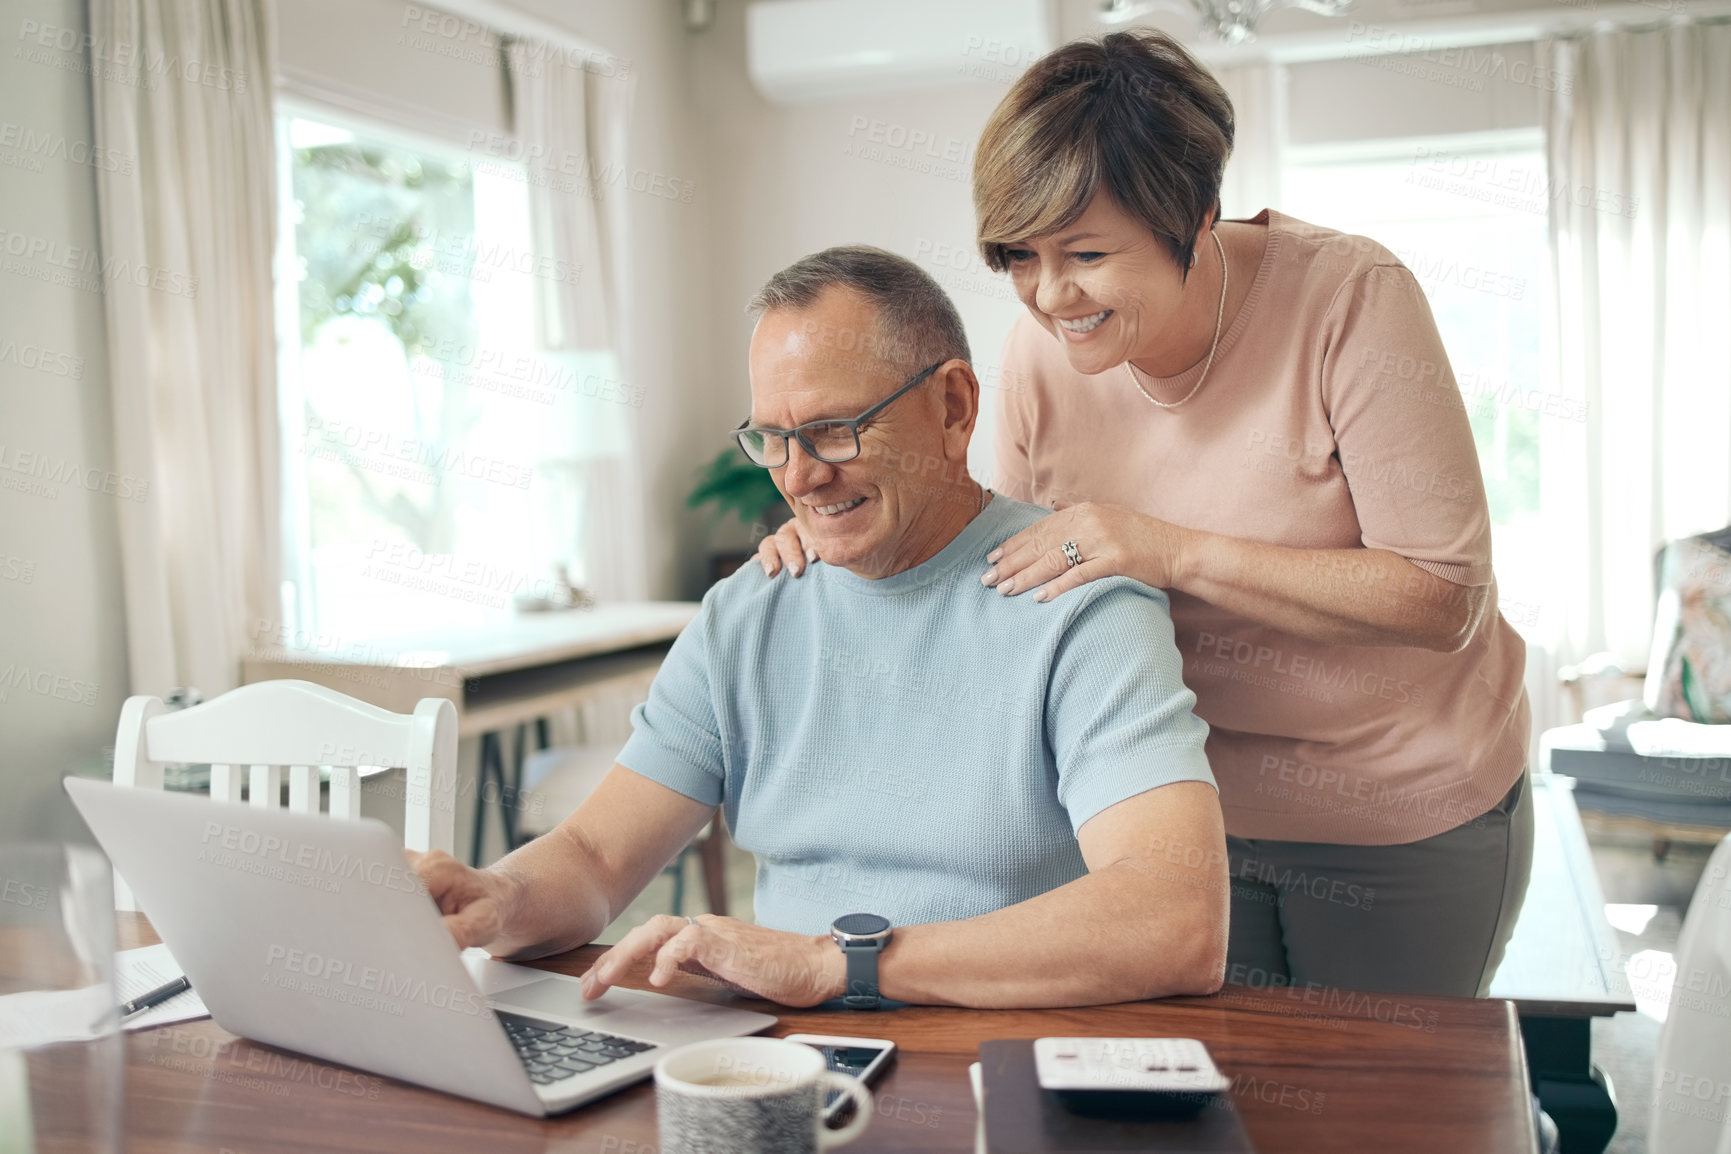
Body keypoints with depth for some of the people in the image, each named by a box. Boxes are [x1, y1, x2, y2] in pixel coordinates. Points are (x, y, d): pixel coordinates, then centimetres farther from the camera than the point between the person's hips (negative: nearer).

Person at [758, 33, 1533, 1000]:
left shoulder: (1348, 298, -21)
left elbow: (1447, 597, -23)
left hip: (1404, 822, -3)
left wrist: (1177, 550, -30)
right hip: (1193, 811, 3)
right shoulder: (1041, 354, -9)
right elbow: (1016, 571, 5)